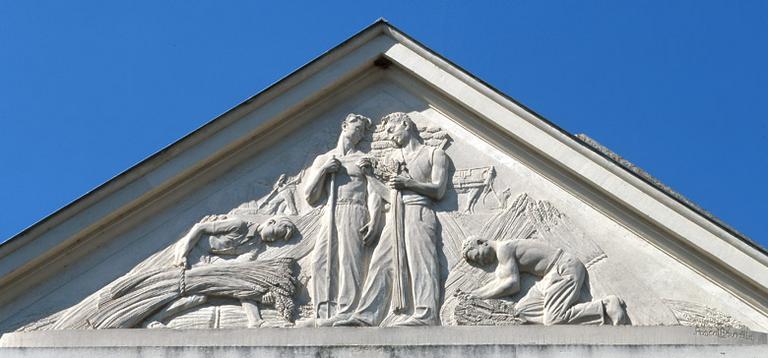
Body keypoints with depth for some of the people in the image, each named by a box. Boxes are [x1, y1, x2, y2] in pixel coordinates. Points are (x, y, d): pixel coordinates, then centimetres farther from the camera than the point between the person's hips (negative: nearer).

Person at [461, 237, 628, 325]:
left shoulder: (503, 249, -10)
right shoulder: (502, 254, 20)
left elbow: (512, 285, -15)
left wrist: (476, 295, -8)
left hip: (565, 269, -10)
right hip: (553, 275, 10)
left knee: (553, 320, -23)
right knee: (522, 310, -3)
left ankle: (606, 307, -17)